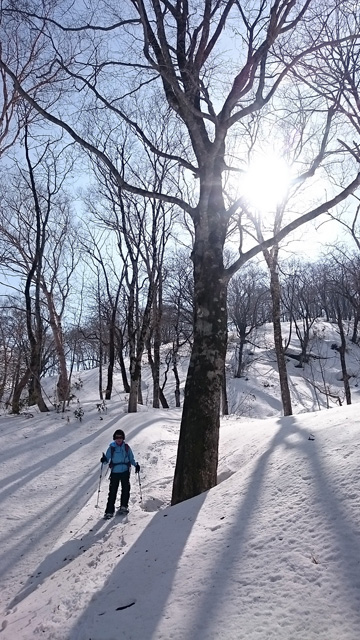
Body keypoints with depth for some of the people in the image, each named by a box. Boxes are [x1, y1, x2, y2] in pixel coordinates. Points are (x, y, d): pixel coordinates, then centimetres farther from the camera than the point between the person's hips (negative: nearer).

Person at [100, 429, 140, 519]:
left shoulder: (126, 447, 1)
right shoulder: (111, 447, -2)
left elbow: (131, 458, 10)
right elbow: (107, 459, -2)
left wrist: (136, 465, -3)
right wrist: (104, 460, -23)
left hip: (125, 472, 2)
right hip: (115, 472, -2)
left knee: (126, 489, 8)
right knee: (112, 491, -3)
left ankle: (124, 506, 27)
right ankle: (109, 511, 2)